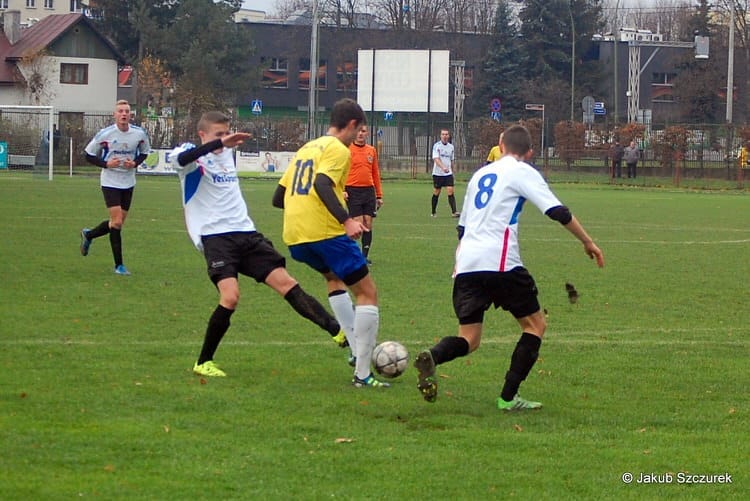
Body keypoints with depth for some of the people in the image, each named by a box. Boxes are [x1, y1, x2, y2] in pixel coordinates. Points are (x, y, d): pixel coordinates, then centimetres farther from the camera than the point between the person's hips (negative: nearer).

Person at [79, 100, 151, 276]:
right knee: (117, 222, -12)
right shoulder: (105, 134, -13)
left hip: (128, 182, 4)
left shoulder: (140, 134, -5)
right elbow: (89, 155, -3)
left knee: (118, 223, 10)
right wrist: (106, 164, -19)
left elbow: (144, 152, 13)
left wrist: (135, 163, -9)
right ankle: (119, 265, -3)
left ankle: (88, 235, 38)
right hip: (110, 182, -4)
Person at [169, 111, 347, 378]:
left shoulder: (227, 154, 18)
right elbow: (179, 158, -30)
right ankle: (203, 363, -8)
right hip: (215, 236, -7)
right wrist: (220, 143, -37)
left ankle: (337, 330, -11)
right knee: (230, 296, -23)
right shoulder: (194, 157, -6)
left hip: (245, 233, 7)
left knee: (285, 282, -5)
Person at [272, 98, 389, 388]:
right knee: (367, 293, 2)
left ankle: (357, 351, 23)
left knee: (334, 277, 33)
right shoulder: (338, 150, -4)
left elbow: (278, 198, 24)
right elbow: (322, 184, -23)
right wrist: (346, 220, -32)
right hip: (326, 233, -8)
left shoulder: (306, 149, 21)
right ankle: (362, 374, -3)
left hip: (294, 238, 8)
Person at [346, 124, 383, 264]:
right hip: (353, 191, -4)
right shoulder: (347, 150, -1)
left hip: (369, 191, 4)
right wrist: (342, 190, -16)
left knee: (368, 224, 2)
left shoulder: (372, 150, 12)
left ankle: (365, 255, 9)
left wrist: (379, 195, 15)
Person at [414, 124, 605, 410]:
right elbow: (557, 212, -6)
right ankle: (508, 397, 0)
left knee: (468, 340, 7)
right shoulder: (522, 172, 4)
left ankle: (432, 357, -27)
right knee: (535, 325, 10)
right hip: (499, 263, -6)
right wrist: (588, 242, 2)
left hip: (466, 266, 6)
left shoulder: (481, 174, 23)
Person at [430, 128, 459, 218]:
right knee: (436, 193, 5)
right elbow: (436, 159, -19)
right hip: (437, 173, -3)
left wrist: (452, 171, 20)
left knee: (450, 191, -11)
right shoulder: (436, 146, -7)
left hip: (448, 174, 3)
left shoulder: (451, 147, 9)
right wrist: (443, 167, -35)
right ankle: (433, 213, 18)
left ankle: (454, 212, -17)